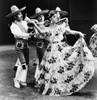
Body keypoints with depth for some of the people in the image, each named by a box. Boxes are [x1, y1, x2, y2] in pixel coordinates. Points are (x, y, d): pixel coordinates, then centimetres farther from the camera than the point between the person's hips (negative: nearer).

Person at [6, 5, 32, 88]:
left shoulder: (24, 23, 11)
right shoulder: (13, 25, -6)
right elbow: (18, 34, -20)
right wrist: (28, 34, -29)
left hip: (26, 44, 6)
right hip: (19, 45, -6)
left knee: (26, 63, 7)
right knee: (23, 63, -11)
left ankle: (22, 80, 19)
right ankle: (17, 79, 8)